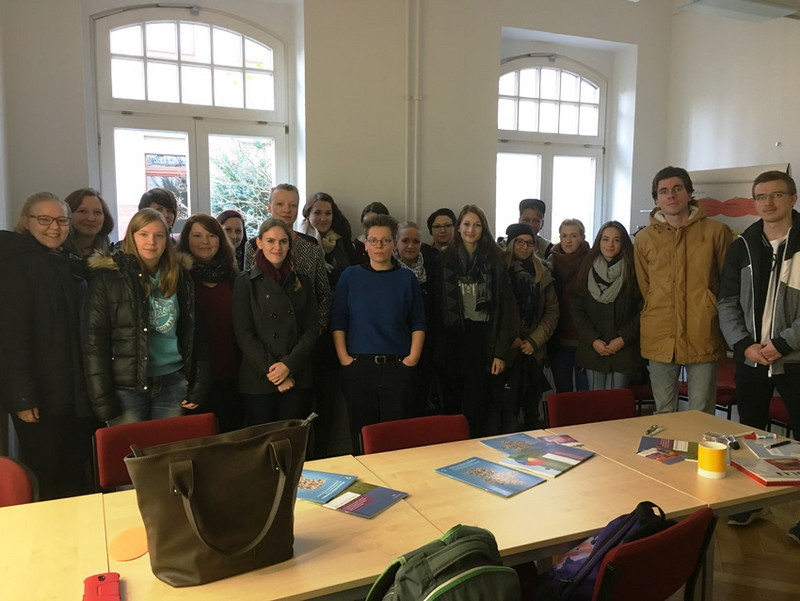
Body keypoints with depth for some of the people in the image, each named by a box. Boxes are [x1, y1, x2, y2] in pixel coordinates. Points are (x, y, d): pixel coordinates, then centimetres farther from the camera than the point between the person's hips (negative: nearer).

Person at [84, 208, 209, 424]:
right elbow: (94, 342, -7)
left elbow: (192, 334, 9)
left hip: (172, 383, 3)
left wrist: (198, 385, 3)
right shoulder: (107, 277, -5)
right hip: (126, 386, -3)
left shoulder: (180, 276, 6)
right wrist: (103, 399, -11)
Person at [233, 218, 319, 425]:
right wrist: (271, 370, -12)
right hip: (258, 380, -2)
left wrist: (289, 364, -9)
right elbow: (244, 333, -4)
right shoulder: (246, 282, 2)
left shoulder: (302, 282, 10)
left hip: (297, 378, 2)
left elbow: (312, 328, 5)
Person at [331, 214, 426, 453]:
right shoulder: (350, 276, 4)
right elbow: (338, 321, 3)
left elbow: (418, 323, 5)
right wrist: (343, 356, -6)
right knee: (362, 432, 6)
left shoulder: (406, 278, 6)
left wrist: (414, 356, -5)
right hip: (358, 365, 0)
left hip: (398, 366, 0)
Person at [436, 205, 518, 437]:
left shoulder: (494, 259, -1)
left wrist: (501, 351, -9)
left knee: (476, 408, -1)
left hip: (483, 339, -2)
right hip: (454, 338, 2)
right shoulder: (446, 258, 5)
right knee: (452, 403, 7)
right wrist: (439, 347, 2)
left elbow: (505, 307, -3)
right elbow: (439, 303, 7)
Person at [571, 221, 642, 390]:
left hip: (624, 350, -2)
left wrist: (623, 339, -10)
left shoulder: (633, 271, 0)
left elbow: (642, 311, -2)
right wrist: (593, 340, -6)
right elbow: (577, 310, 3)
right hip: (592, 349, 2)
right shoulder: (587, 269, 6)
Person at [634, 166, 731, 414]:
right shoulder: (644, 239, 7)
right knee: (663, 414, 13)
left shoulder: (716, 232, 0)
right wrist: (660, 317, 12)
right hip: (660, 338, 2)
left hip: (703, 337, -2)